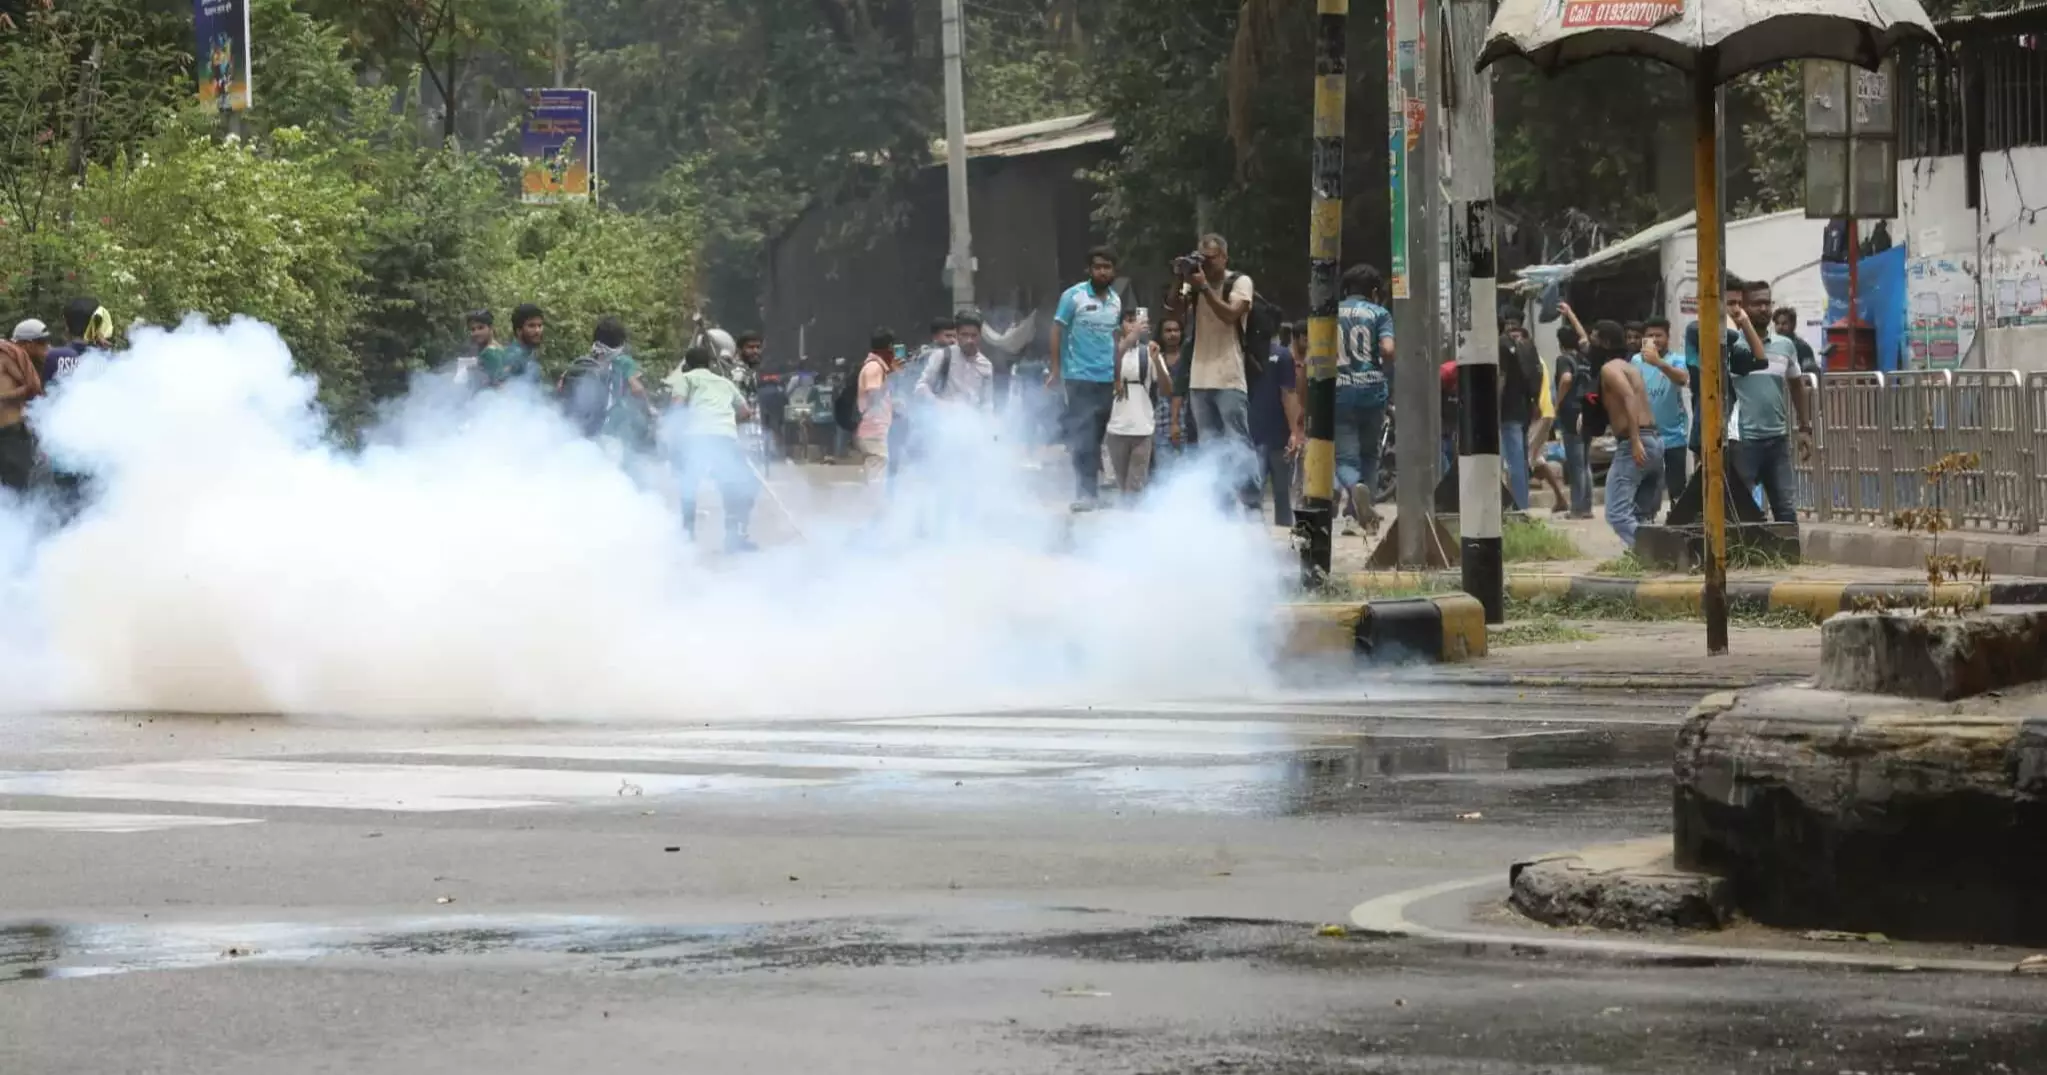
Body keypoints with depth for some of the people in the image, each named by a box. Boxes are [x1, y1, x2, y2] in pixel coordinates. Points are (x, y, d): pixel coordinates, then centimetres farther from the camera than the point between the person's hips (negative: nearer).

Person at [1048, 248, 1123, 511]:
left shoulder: (1116, 301, 11)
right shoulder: (1074, 296, -5)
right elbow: (1057, 331, -3)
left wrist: (1118, 377, 16)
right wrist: (1055, 369, -9)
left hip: (1106, 378, 5)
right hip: (1079, 377, -5)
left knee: (1096, 437, 8)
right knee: (1084, 437, -8)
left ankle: (1088, 491, 13)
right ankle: (1088, 492, -8)